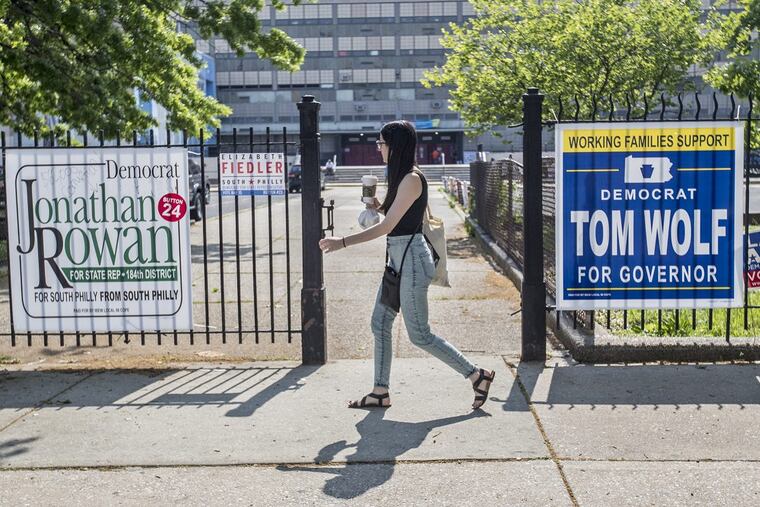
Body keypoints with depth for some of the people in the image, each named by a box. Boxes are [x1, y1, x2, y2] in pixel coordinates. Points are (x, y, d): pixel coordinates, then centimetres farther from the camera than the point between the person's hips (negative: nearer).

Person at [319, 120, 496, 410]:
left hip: (411, 260, -10)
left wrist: (343, 242, -21)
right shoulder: (402, 177, 13)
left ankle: (477, 376, 9)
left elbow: (387, 226, -21)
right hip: (398, 258, 10)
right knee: (380, 323, 11)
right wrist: (379, 207, 4)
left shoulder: (411, 179, -17)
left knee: (419, 335, -3)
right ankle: (380, 392, 19)